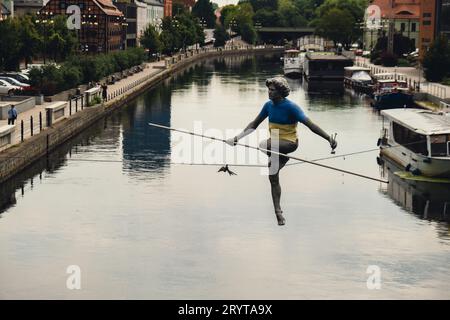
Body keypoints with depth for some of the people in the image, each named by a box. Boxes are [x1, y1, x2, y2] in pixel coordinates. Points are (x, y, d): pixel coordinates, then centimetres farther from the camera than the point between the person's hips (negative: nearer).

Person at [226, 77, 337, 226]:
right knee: (273, 178, 7)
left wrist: (329, 138, -30)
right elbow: (254, 124, 13)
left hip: (289, 143, -7)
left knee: (264, 145, -36)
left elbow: (310, 124, -21)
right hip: (275, 144, 7)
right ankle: (278, 211, 17)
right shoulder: (269, 105, 3)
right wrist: (237, 138, 7)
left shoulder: (291, 107, -17)